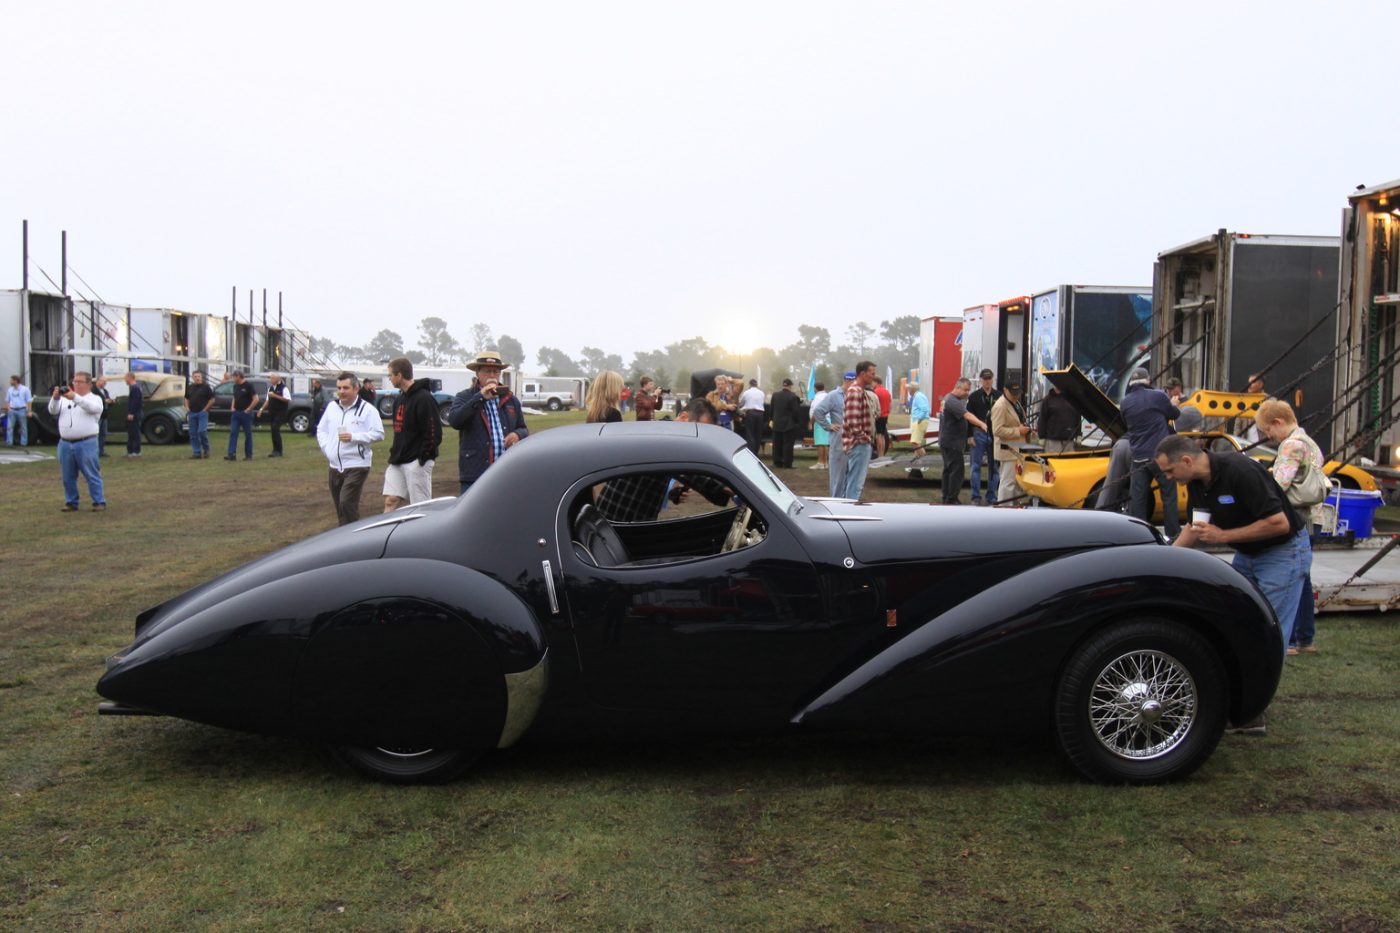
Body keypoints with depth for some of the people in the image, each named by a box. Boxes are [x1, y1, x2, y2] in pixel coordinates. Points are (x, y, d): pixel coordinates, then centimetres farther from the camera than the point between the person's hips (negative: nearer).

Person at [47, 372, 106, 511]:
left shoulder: (95, 398, 4)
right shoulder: (65, 399, 17)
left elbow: (93, 407, -18)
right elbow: (53, 411, 5)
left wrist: (75, 398, -30)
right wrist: (55, 398, -15)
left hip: (86, 443, -5)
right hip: (65, 444, 5)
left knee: (92, 475, -4)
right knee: (68, 476, 10)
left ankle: (99, 502, 0)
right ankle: (71, 502, 19)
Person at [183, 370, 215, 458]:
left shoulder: (205, 387, -2)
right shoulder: (189, 387, 13)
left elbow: (212, 400, -3)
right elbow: (186, 399, 23)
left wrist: (205, 409, -8)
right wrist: (187, 408, 8)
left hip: (202, 412, -5)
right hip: (192, 413, 5)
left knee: (202, 431, -15)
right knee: (193, 434, 5)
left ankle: (206, 450, 2)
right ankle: (196, 453, 11)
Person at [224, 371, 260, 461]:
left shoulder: (248, 385, -9)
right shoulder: (235, 386, 12)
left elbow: (256, 399, -13)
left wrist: (248, 409, -13)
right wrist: (233, 407, 9)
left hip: (245, 413, -6)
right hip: (235, 413, 6)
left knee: (248, 435, 2)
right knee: (233, 433, -4)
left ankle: (248, 455, 9)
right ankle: (232, 454, -8)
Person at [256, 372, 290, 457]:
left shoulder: (283, 388, -8)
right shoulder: (270, 388, 16)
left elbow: (287, 399, -18)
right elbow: (267, 400, 24)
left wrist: (275, 396, -20)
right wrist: (262, 409, 14)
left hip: (280, 413, -7)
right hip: (272, 412, 7)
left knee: (275, 429, -17)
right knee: (274, 431, 6)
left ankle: (278, 451, -12)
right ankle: (276, 450, 12)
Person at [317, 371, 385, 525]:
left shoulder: (367, 409, -7)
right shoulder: (332, 407, 11)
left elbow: (378, 433, -12)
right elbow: (321, 430, 21)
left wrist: (353, 437, -20)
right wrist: (327, 449, 6)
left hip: (356, 466, -6)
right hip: (335, 466, 6)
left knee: (347, 505, -16)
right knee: (339, 507, 12)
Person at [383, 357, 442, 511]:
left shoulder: (423, 398, -12)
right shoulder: (399, 399, 16)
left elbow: (434, 433, -17)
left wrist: (423, 457, -15)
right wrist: (395, 453, 11)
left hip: (417, 463, -8)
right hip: (398, 462, 8)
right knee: (391, 500, 3)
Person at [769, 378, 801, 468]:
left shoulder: (775, 395, 1)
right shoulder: (793, 396, -16)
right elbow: (796, 411, -15)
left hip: (777, 424, 5)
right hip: (789, 425, -5)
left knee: (777, 444, 12)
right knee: (788, 445, 1)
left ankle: (777, 463, 16)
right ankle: (787, 464, 0)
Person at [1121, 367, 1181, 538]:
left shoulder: (1125, 403, 3)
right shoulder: (1157, 396, -8)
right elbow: (1175, 414, 7)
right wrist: (1172, 405, 28)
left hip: (1138, 458, 3)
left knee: (1137, 497, 5)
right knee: (1169, 495, 7)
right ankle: (1173, 533, 10)